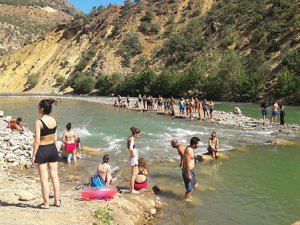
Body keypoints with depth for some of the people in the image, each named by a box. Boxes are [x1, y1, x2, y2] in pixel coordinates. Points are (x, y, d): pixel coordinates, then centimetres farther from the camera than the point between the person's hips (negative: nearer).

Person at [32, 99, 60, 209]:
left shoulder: (38, 122, -17)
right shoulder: (54, 120, 1)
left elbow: (37, 141, -17)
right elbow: (55, 138, 7)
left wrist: (33, 155, -10)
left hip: (42, 151, -6)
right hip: (53, 149, 6)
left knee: (44, 178, 5)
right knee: (55, 176, 13)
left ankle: (46, 203, 14)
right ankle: (57, 201, 22)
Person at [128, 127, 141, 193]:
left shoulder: (130, 138, 10)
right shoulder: (132, 139, -18)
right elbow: (130, 148, -32)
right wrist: (132, 155, -19)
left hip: (135, 157, 10)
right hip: (134, 157, -10)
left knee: (136, 173, 20)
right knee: (133, 174, -2)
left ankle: (131, 187, 30)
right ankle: (132, 190, 6)